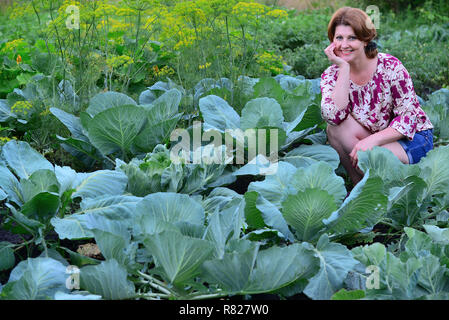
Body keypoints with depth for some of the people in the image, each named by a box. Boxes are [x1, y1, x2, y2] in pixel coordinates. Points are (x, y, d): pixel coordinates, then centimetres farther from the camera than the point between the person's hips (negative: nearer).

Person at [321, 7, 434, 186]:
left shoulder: (390, 67, -15)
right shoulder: (331, 76, -6)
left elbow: (409, 118, -17)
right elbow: (334, 116, -25)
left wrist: (372, 140, -31)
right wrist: (344, 68, -25)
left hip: (413, 137, -4)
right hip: (371, 138, 4)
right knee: (335, 127, -23)